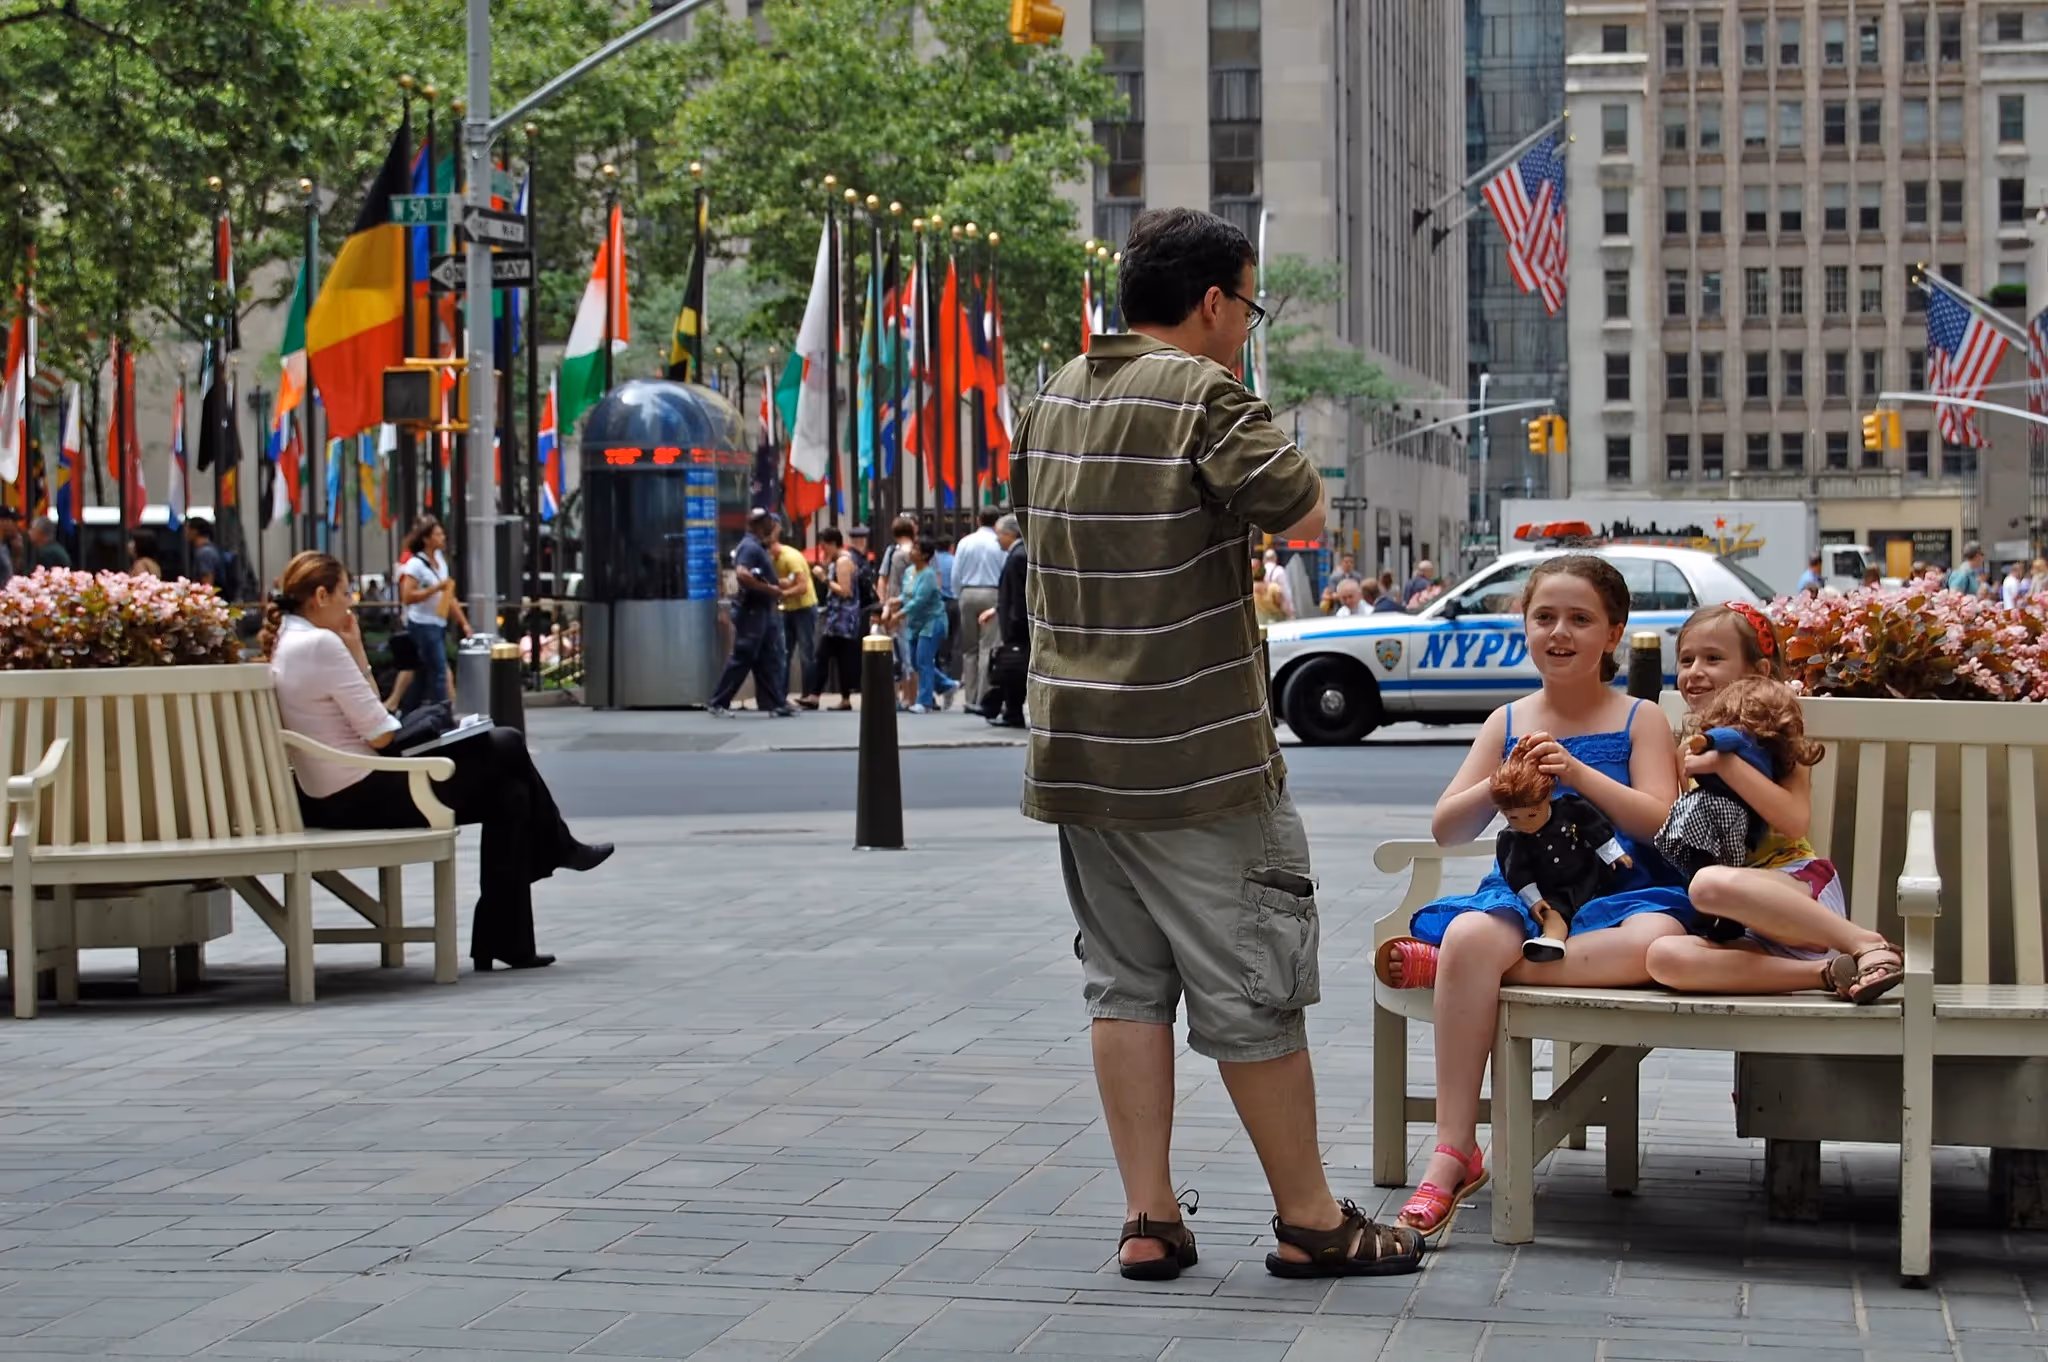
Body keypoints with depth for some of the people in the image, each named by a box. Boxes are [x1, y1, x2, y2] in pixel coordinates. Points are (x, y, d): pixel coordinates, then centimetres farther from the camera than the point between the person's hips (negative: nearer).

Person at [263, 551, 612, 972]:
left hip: (335, 800, 10)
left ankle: (504, 939, 13)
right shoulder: (320, 643, -20)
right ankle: (560, 848, 27)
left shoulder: (286, 643, 11)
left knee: (509, 792, 11)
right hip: (362, 798, -10)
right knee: (506, 747, 1)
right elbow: (380, 734, -19)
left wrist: (355, 653, 7)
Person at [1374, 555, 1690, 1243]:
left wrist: (1578, 772, -16)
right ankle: (1453, 1154, -33)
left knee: (1658, 939, -38)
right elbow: (1446, 829, 10)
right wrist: (1506, 783, -9)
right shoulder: (1507, 723, 15)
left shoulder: (1640, 721, 9)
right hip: (1524, 892, 1)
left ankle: (1444, 960, -30)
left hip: (1616, 894, -1)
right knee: (1471, 934, -35)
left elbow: (1659, 820, -5)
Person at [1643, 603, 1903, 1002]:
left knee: (1711, 884, -40)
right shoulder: (1687, 750, 22)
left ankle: (1866, 943, -27)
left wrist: (1725, 763, -14)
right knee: (1665, 956, -32)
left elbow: (1795, 820, -13)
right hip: (1742, 934, 5)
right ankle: (1827, 972, -28)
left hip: (1799, 883, -5)